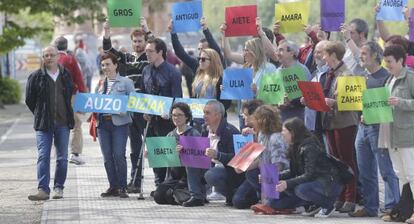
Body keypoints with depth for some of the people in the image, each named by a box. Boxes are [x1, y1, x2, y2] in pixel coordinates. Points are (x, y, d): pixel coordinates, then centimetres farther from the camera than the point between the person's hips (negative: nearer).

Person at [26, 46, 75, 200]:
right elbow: (29, 99, 5)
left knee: (62, 157, 4)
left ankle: (58, 188, 12)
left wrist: (67, 115, 10)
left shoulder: (66, 76, 7)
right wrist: (40, 115, 7)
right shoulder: (36, 77, -1)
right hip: (43, 124, -2)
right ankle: (43, 190, -11)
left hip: (63, 123, 2)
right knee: (43, 156, -8)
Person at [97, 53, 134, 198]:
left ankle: (122, 187, -2)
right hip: (103, 122, 5)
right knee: (107, 156, 2)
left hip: (119, 122, -5)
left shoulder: (126, 82, 4)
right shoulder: (100, 84, 17)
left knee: (119, 154, -11)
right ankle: (113, 186, 10)